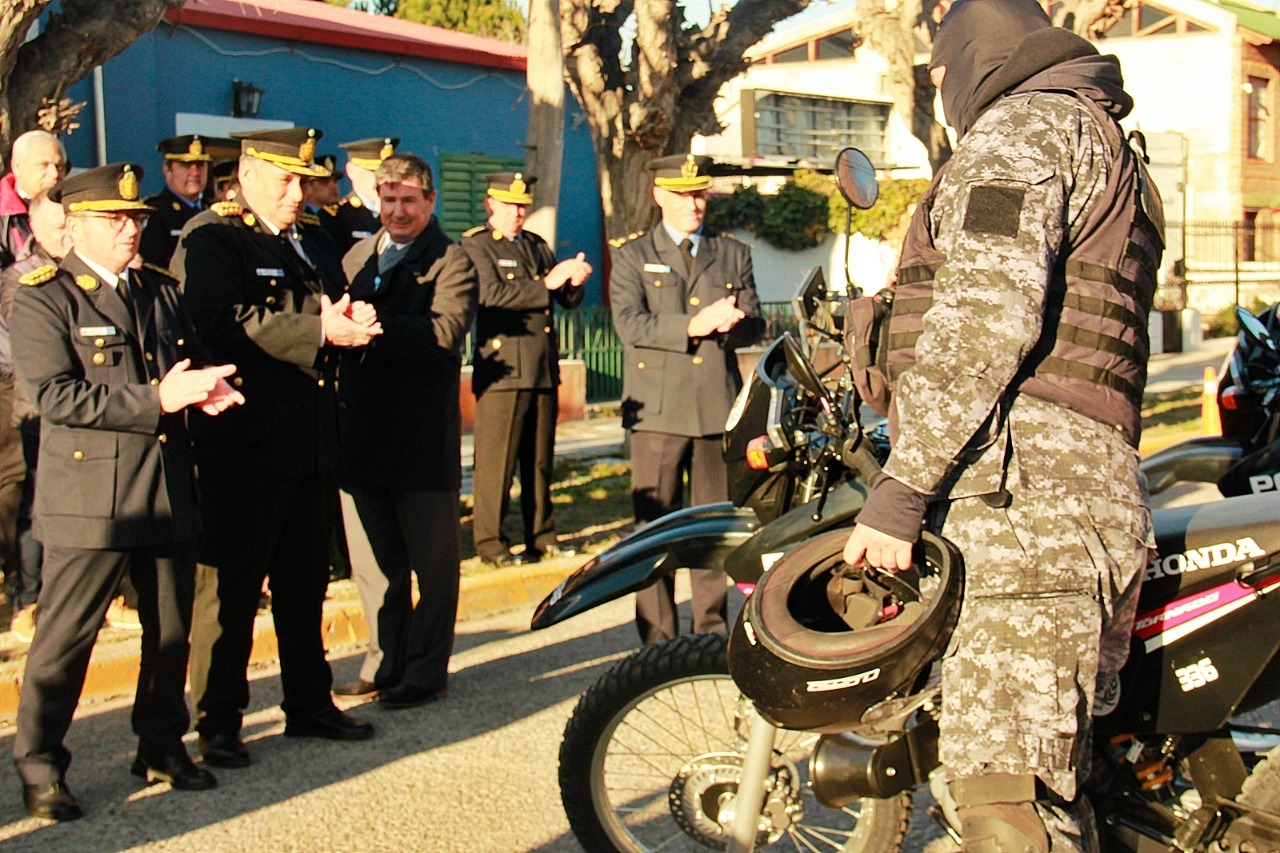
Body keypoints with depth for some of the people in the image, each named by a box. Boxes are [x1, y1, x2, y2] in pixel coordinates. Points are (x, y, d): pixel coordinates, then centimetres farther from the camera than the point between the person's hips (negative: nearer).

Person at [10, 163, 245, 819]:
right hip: (89, 500, -6)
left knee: (171, 630, 13)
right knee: (65, 636, -1)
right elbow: (55, 394, -16)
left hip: (169, 490, 6)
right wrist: (157, 399, -21)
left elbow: (191, 366, 21)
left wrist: (207, 389, -5)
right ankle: (39, 767, 12)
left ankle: (162, 747, 28)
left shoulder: (160, 291, 15)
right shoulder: (44, 298, -5)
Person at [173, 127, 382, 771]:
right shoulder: (210, 239, -7)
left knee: (306, 581, 15)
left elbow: (335, 317, 20)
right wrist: (318, 330, -25)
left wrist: (350, 324, -5)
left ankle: (309, 704, 26)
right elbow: (222, 322, -23)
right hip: (244, 440, -8)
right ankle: (218, 720, 8)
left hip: (311, 444, 8)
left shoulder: (310, 245, 20)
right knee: (229, 584, -1)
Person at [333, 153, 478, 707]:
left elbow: (445, 331, -22)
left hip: (424, 440, -6)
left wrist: (374, 325, -29)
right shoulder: (358, 257, 16)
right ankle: (385, 663, 26)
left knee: (432, 561, 4)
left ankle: (426, 671, 14)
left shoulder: (451, 262, -5)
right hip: (362, 433, 6)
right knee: (373, 561, 14)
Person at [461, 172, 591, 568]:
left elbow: (569, 300, 16)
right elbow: (492, 294, -16)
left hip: (543, 369, 6)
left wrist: (575, 279, -6)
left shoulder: (538, 246, 21)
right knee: (495, 461, -5)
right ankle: (490, 542, 2)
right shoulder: (475, 245, 0)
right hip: (502, 370, -6)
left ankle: (541, 537, 18)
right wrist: (546, 284, -16)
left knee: (540, 460, 10)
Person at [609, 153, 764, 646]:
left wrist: (730, 323, -13)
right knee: (656, 527, -3)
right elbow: (629, 323, -6)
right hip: (658, 409, -3)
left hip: (718, 406, 3)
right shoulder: (632, 255, 9)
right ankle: (658, 638, 3)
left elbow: (754, 326, 10)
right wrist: (693, 325, -17)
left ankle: (711, 627, 16)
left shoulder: (733, 254, 17)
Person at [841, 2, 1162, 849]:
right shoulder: (1110, 148, 30)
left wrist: (900, 491, -17)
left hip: (1023, 497, -10)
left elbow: (988, 317, -17)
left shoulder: (1020, 127, -1)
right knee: (1048, 784, 13)